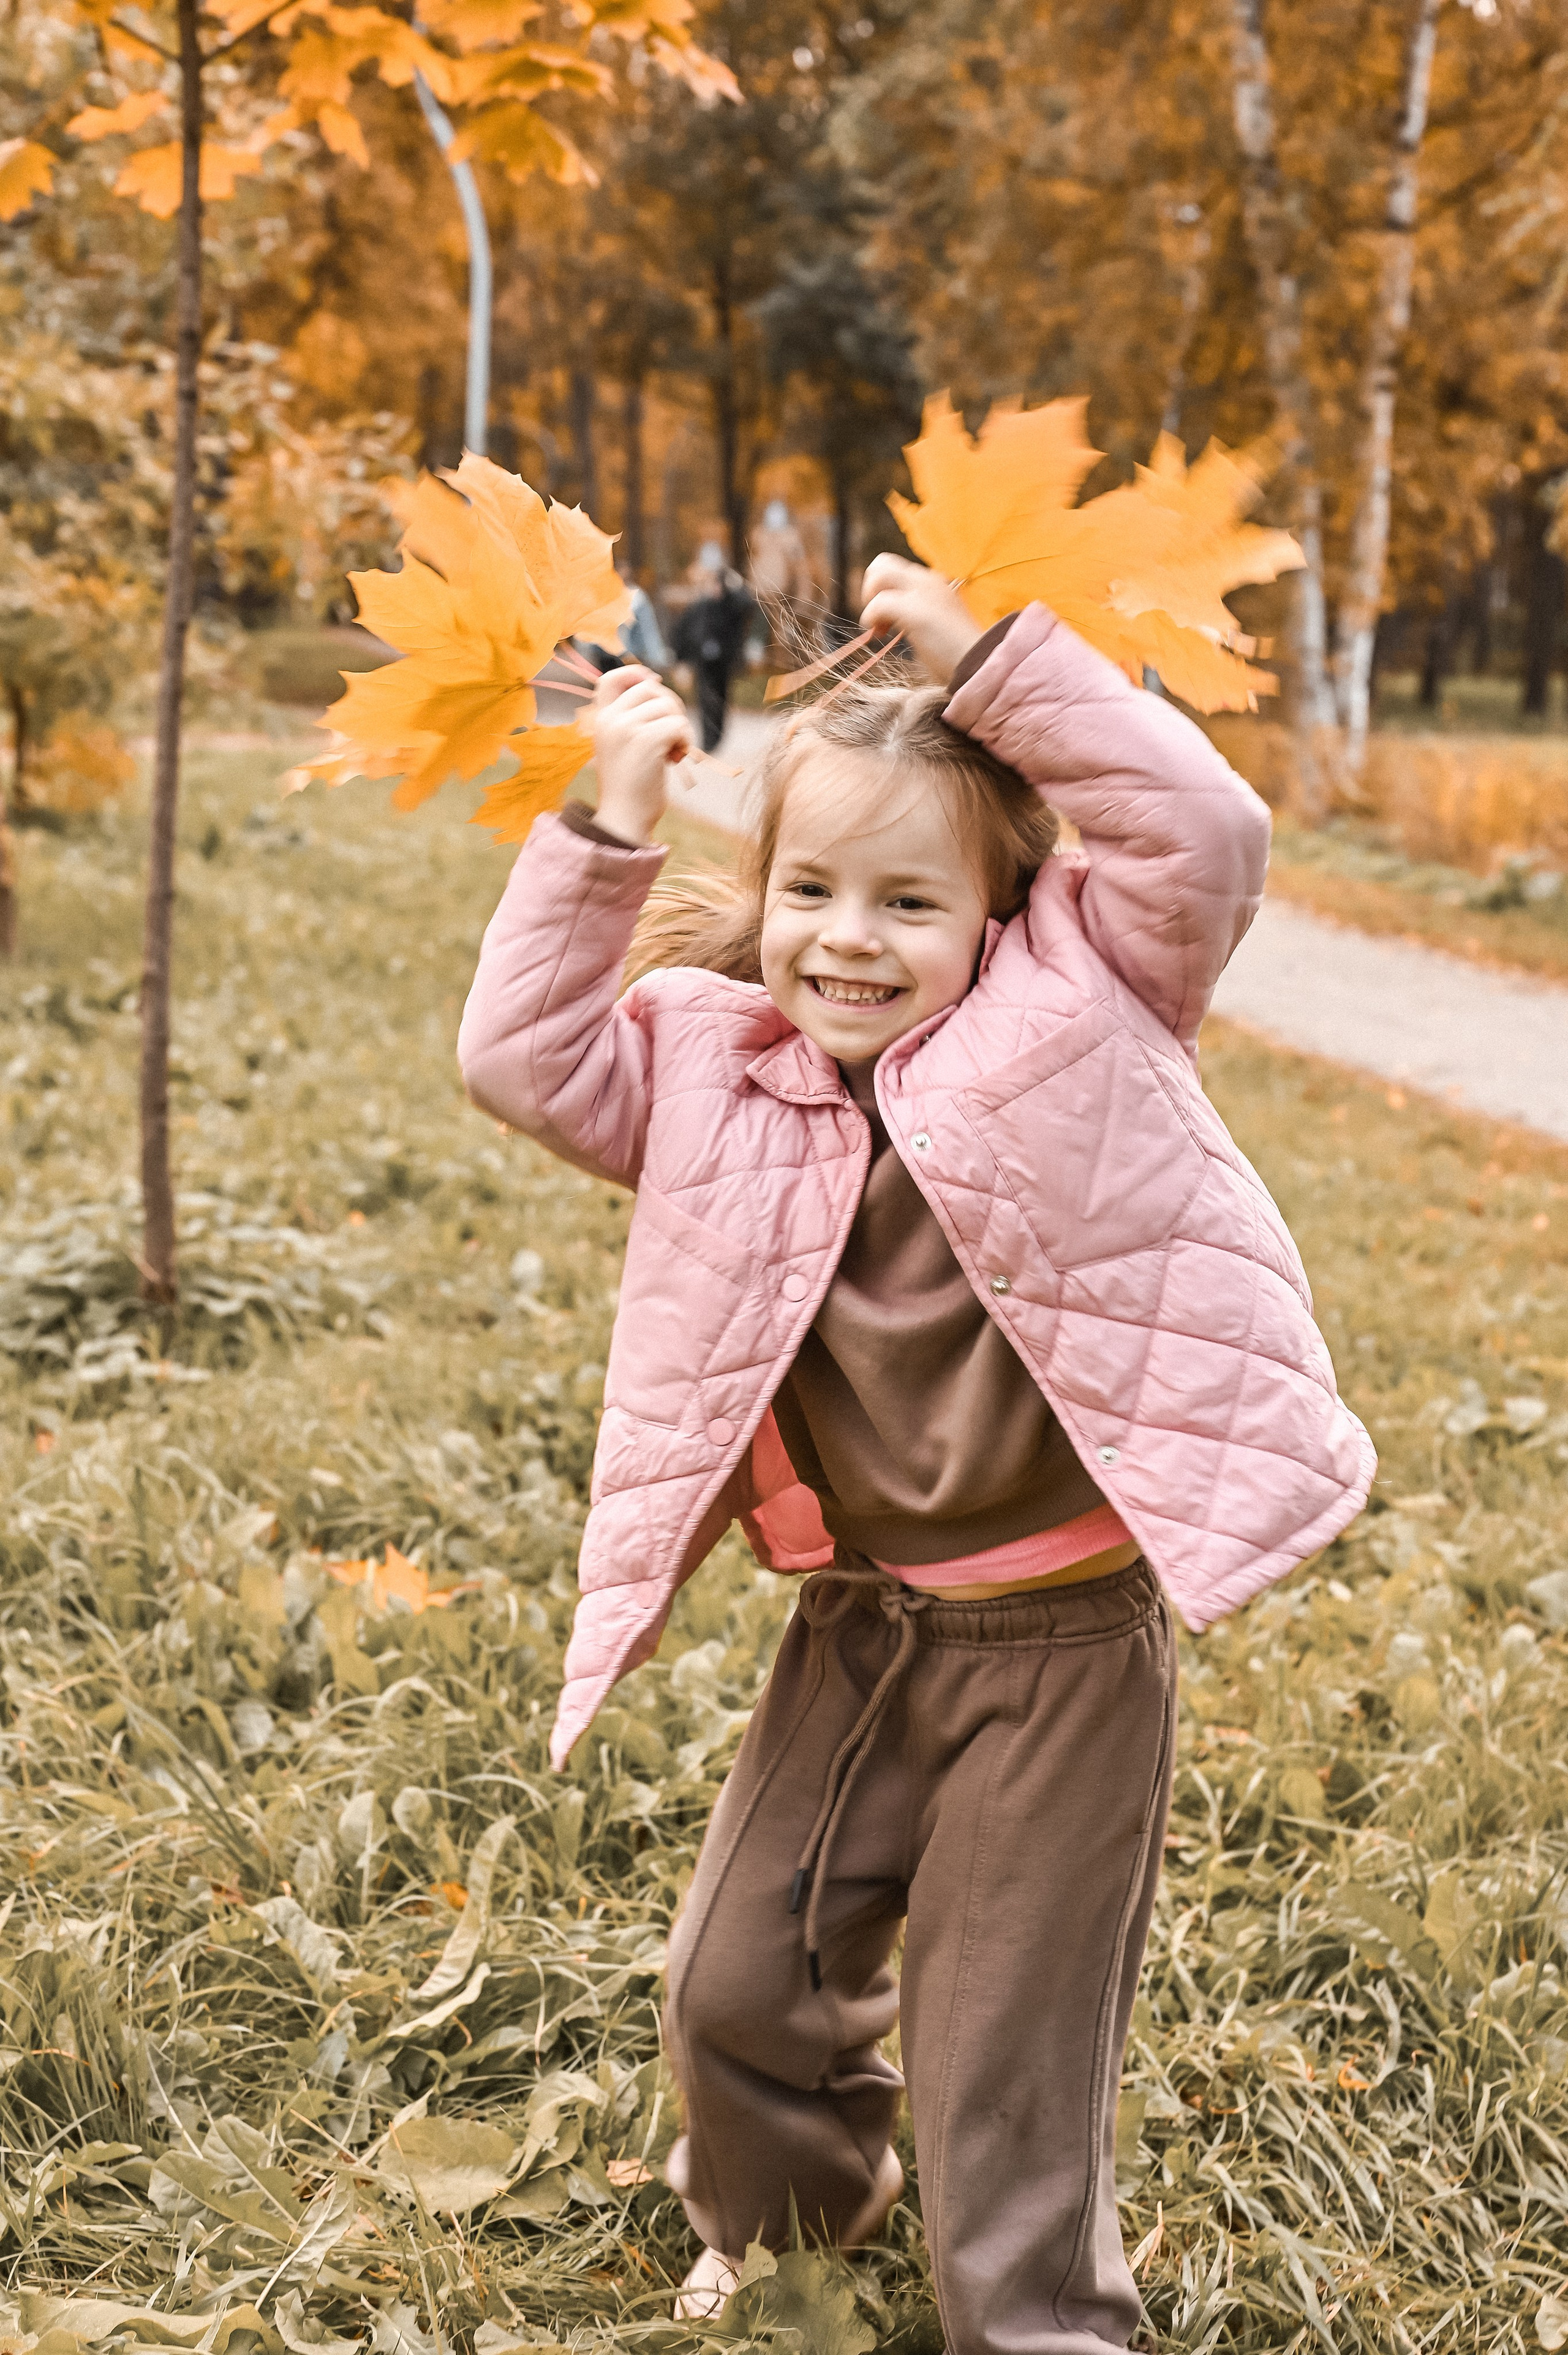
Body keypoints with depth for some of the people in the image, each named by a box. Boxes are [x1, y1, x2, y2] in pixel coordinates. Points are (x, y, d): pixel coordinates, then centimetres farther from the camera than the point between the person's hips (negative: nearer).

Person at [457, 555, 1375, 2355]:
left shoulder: (1070, 1014, -10)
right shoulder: (718, 1072, 0)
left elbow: (1209, 836, -20)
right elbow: (522, 1060, -6)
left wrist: (995, 663, -20)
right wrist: (606, 832, -10)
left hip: (1063, 1630, -4)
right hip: (854, 1619, 5)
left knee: (1007, 2025, 4)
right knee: (741, 1973, 17)